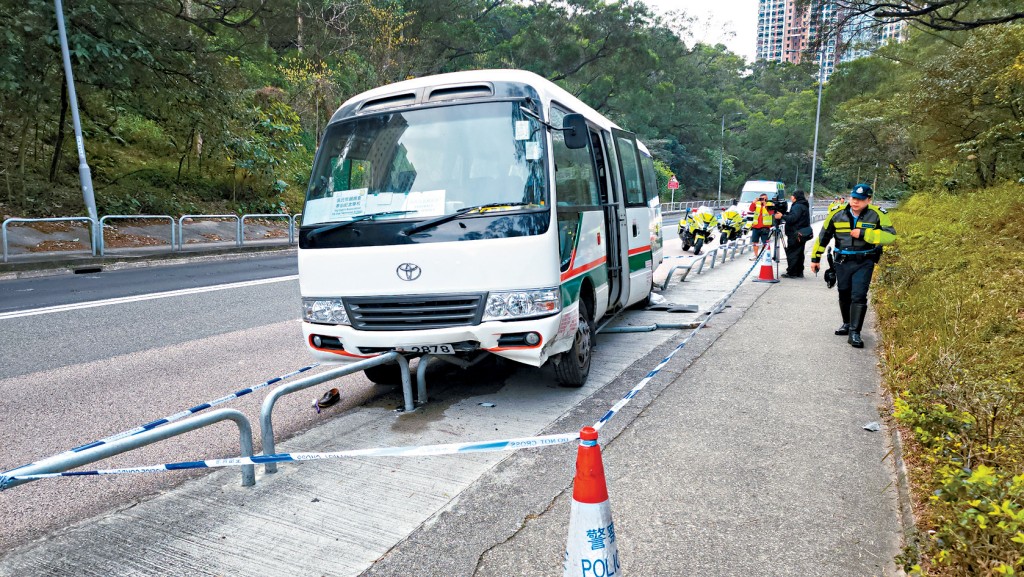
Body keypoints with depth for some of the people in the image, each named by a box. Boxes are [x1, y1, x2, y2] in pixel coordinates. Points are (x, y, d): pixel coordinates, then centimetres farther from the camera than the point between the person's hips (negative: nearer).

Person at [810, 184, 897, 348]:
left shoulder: (877, 215, -8)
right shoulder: (837, 214, -2)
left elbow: (890, 236, -16)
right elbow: (823, 236, 8)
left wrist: (863, 233, -23)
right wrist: (815, 258, 12)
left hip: (864, 262, -3)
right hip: (842, 262, 3)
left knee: (859, 296, -11)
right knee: (844, 295, 15)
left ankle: (854, 333, -8)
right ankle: (847, 324, 35)